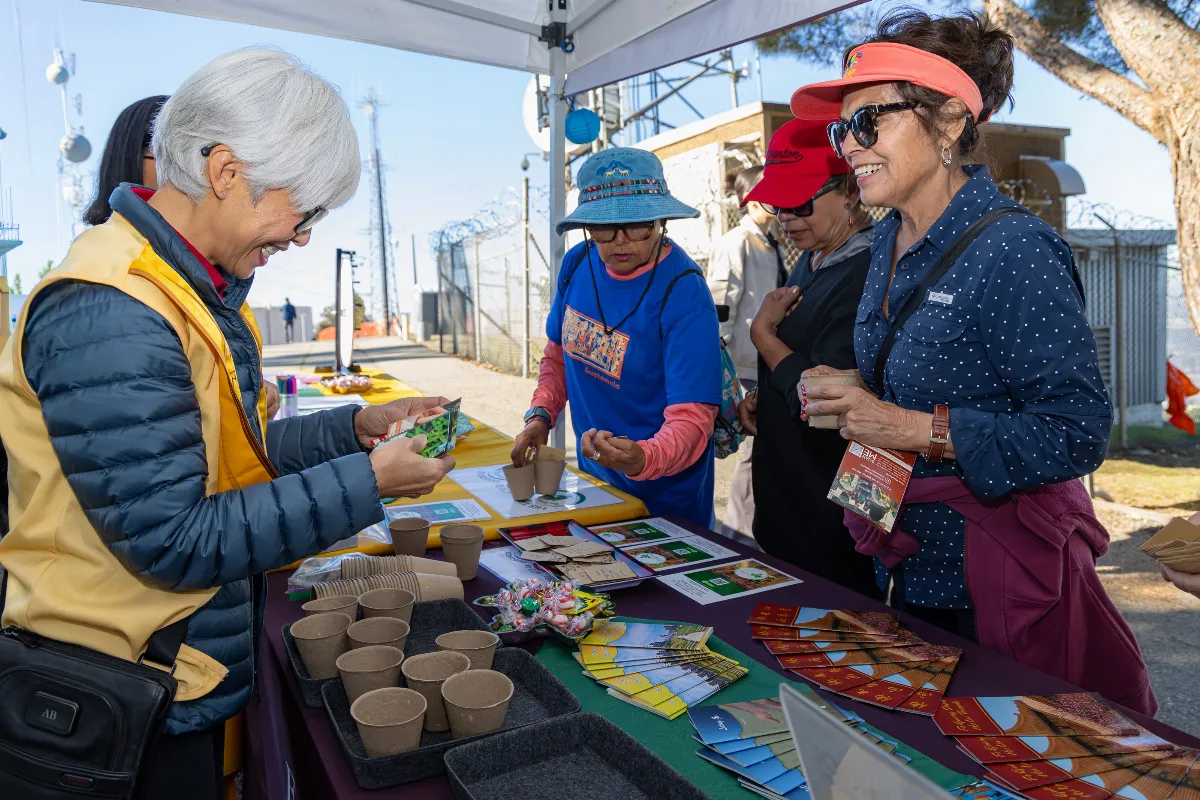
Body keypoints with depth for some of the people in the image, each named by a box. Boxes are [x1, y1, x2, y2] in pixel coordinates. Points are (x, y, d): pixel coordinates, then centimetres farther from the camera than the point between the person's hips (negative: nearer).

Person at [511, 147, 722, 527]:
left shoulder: (685, 294, -25)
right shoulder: (578, 264, -7)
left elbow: (691, 418, -29)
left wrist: (642, 459, -48)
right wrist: (540, 414, -7)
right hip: (592, 480, 6)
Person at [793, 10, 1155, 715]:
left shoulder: (1013, 249, -21)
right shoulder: (892, 241, 4)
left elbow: (1077, 433, -24)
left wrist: (912, 429, -25)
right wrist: (852, 400, -2)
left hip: (1001, 574, -8)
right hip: (915, 564, 8)